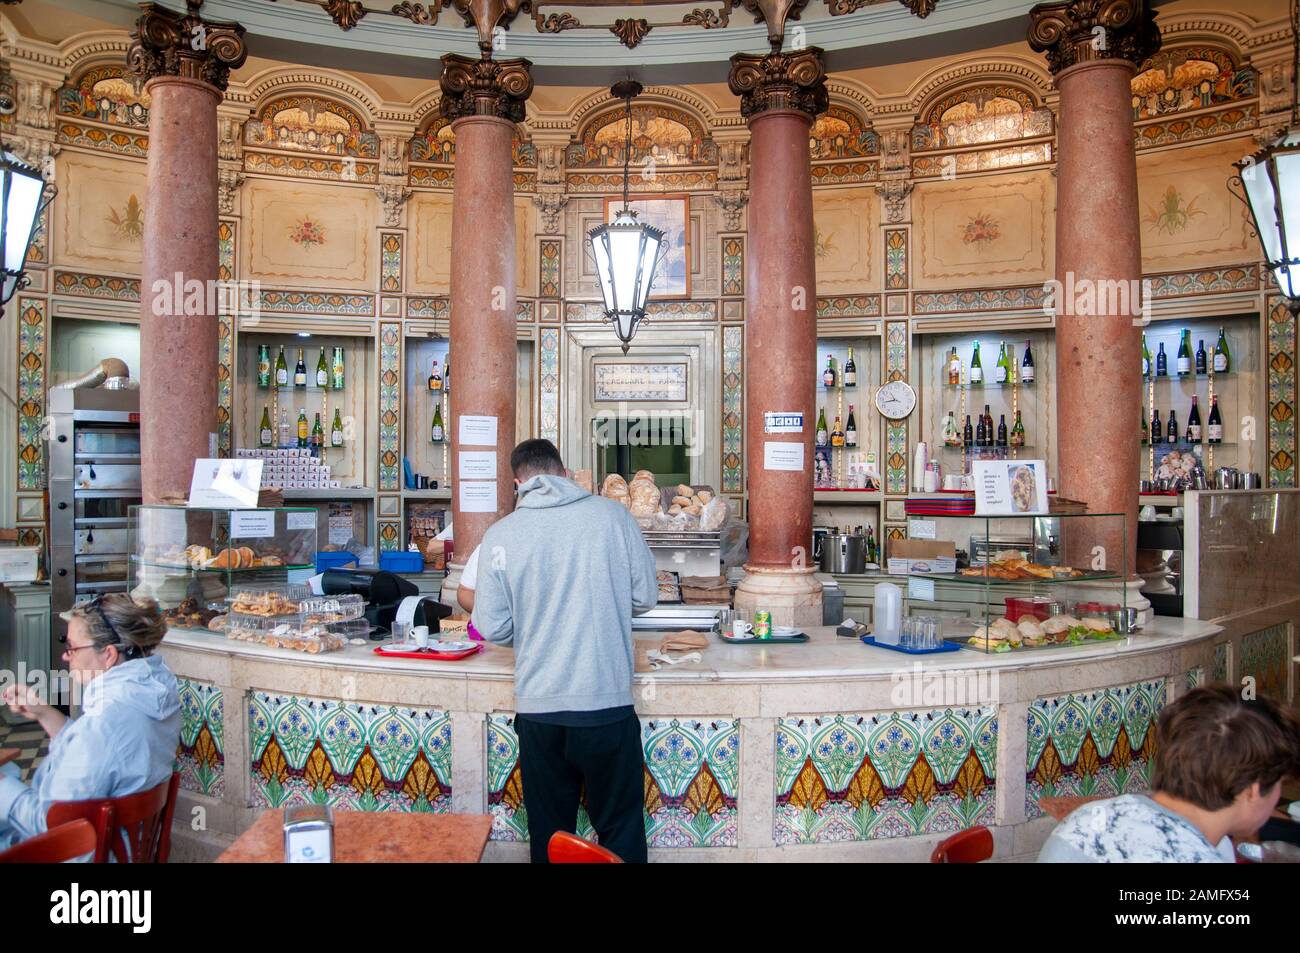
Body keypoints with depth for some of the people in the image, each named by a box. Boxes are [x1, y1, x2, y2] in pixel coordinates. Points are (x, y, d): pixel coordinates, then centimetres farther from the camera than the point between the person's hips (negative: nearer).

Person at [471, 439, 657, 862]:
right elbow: (646, 597, 2)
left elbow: (493, 628, -3)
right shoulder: (614, 515, -4)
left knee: (549, 831, 17)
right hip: (608, 704, -1)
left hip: (538, 709, 1)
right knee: (620, 828, 14)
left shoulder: (501, 534, -4)